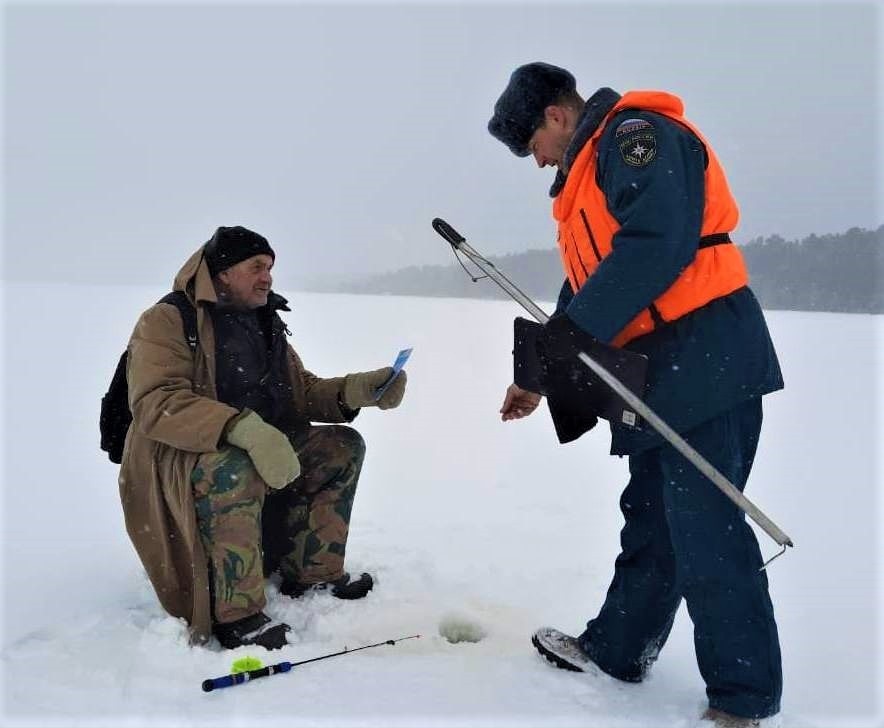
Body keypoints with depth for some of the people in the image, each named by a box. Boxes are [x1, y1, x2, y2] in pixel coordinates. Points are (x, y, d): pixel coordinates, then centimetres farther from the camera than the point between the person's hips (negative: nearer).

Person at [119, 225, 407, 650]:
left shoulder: (265, 323, 14)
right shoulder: (167, 322, -12)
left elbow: (304, 390, 15)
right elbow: (155, 403, -27)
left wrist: (357, 389, -7)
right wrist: (243, 429, -40)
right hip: (180, 458, -8)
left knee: (342, 447, 0)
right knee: (234, 471, -39)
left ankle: (312, 577, 3)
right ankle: (237, 616, -26)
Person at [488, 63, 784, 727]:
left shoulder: (638, 134, -7)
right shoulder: (588, 174, 24)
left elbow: (658, 242, -23)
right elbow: (584, 290, 24)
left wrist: (575, 330, -21)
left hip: (704, 362, -10)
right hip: (658, 373, 10)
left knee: (704, 528, -6)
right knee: (649, 518, 16)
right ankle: (615, 649, 27)